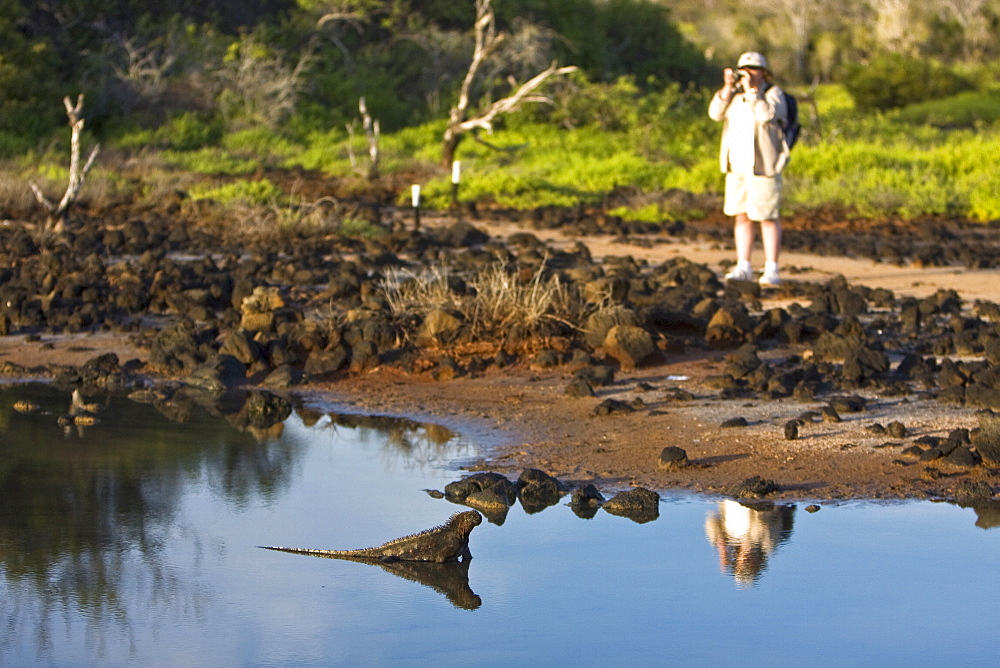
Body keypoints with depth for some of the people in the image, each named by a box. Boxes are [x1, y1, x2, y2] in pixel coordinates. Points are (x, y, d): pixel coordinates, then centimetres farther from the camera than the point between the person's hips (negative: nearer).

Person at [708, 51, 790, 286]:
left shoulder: (773, 94, -4)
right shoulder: (736, 93, 13)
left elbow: (766, 116, -22)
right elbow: (716, 113, 1)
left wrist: (751, 90, -18)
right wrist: (728, 88, -9)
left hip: (762, 166, -6)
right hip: (737, 167, 6)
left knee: (768, 217, -4)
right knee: (741, 216, 7)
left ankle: (771, 270, -1)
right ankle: (743, 267, 12)